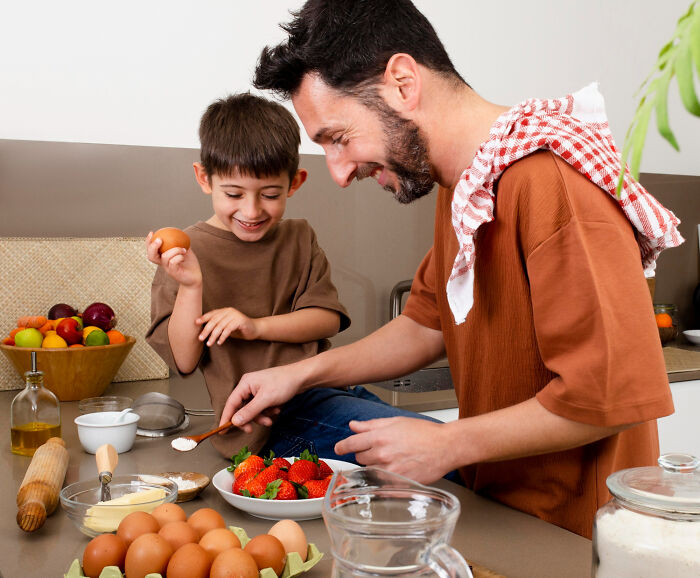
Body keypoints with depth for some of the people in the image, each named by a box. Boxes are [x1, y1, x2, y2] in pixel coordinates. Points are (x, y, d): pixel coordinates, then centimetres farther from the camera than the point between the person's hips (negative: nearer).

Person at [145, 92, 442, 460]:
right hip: (266, 422, -6)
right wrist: (189, 286, -19)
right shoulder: (185, 253, 0)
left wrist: (256, 326, -11)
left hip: (329, 390, 6)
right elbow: (184, 360, -4)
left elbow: (328, 319, 4)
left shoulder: (298, 238, 15)